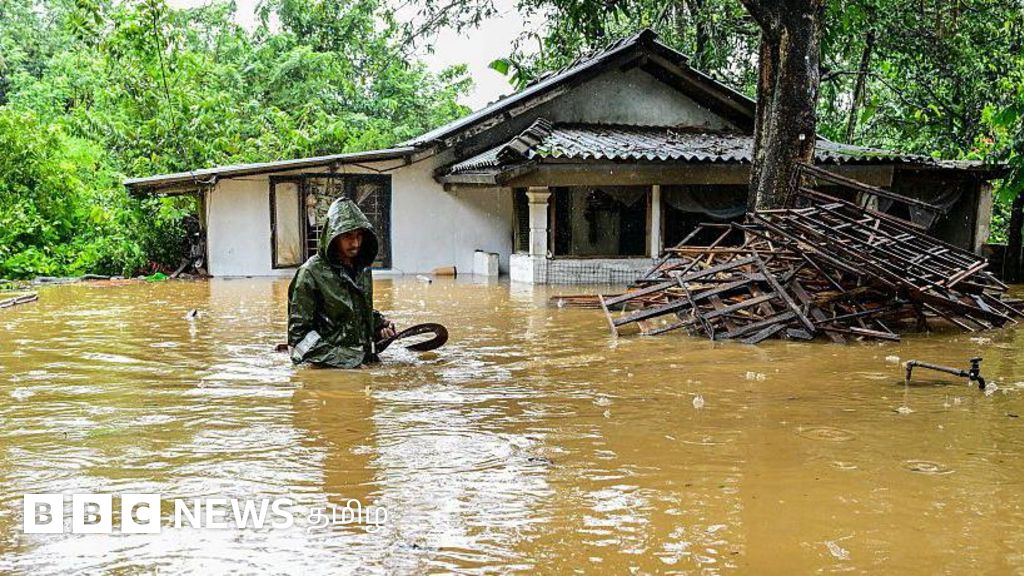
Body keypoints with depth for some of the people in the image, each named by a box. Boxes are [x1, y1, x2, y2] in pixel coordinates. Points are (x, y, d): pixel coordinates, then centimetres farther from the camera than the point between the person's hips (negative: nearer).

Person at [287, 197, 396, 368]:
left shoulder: (363, 269, 11)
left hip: (368, 361, 7)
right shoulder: (311, 273, -11)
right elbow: (298, 330, -12)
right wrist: (341, 359, -18)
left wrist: (380, 324, 6)